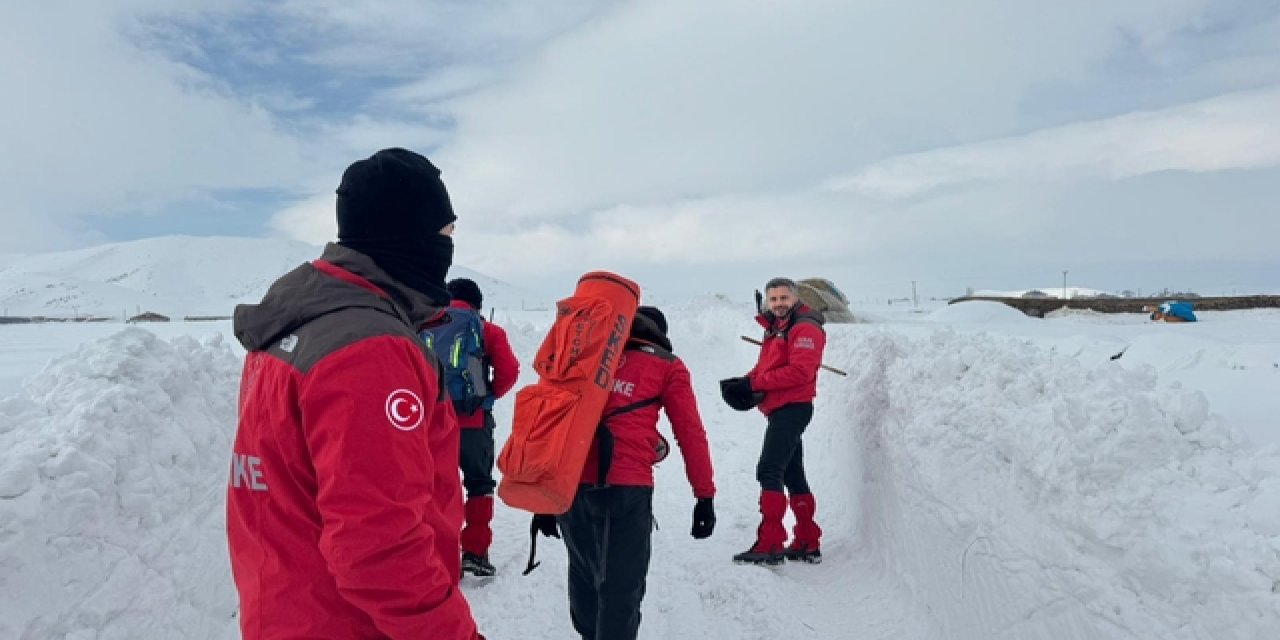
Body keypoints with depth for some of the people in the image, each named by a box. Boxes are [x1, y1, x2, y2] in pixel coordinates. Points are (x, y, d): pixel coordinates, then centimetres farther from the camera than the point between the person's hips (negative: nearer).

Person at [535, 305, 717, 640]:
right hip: (624, 485, -4)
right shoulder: (666, 366, 12)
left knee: (583, 574, 25)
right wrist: (705, 496, 12)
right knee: (620, 587, 7)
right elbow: (690, 434, 6)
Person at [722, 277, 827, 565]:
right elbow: (766, 367, 17)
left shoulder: (805, 328, -11)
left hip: (793, 408, -10)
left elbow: (800, 371, -22)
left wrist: (755, 382, -21)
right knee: (792, 475, 14)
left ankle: (770, 545, -12)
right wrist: (746, 382, -4)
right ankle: (808, 544, 24)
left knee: (769, 471, -14)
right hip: (781, 410, 10)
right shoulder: (776, 330, 19)